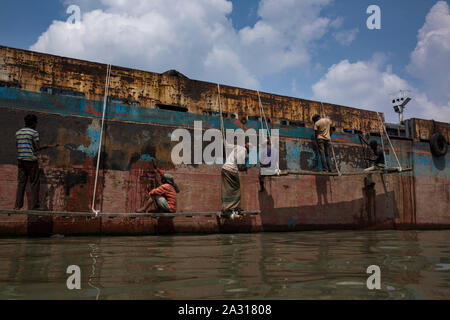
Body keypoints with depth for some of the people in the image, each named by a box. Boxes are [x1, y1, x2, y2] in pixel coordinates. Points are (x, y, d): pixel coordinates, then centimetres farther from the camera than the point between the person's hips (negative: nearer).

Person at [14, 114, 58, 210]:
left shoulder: (18, 132, 12)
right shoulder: (34, 133, -7)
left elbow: (17, 146, 15)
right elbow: (37, 148, -11)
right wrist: (49, 146, -2)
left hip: (20, 159, 6)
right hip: (31, 160, -6)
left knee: (21, 183, 9)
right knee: (34, 183, 1)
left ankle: (18, 205, 7)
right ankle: (34, 205, 1)